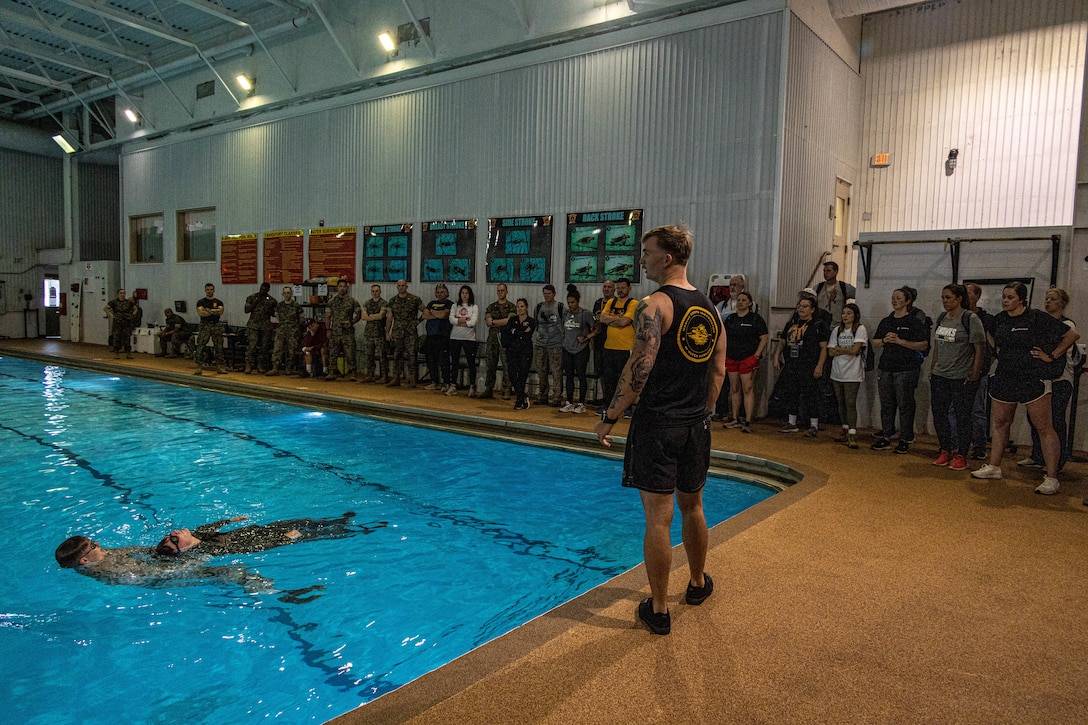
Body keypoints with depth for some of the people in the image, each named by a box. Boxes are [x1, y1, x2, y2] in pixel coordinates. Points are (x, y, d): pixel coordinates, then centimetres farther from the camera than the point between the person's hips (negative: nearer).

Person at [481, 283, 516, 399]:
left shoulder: (512, 307, 4)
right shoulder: (491, 307, 16)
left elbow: (510, 321, -10)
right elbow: (487, 322, 4)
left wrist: (494, 322, -4)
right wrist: (502, 322, -6)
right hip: (493, 338, 4)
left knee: (507, 365, -5)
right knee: (491, 365, 6)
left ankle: (507, 391, -1)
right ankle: (488, 389, 11)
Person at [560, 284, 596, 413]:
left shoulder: (586, 314, -8)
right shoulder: (565, 314, 9)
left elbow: (596, 329, -6)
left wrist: (586, 338, -13)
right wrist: (564, 337, 10)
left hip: (581, 350, -5)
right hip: (567, 349, 5)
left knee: (581, 376, 0)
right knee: (569, 376, 9)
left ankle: (581, 404, 6)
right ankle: (569, 403, 15)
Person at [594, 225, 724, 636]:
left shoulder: (655, 305, -14)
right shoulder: (710, 308, 9)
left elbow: (640, 368, -22)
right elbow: (718, 372, 13)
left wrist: (610, 417, -14)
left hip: (657, 423, -7)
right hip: (697, 424, 8)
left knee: (658, 518, 0)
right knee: (692, 506, 23)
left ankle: (658, 611, 11)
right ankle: (698, 583, 41)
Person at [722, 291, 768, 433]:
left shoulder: (756, 319, -1)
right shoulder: (730, 319, 13)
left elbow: (764, 338, -5)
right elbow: (723, 338, 18)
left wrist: (756, 356, -12)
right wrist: (723, 356, 8)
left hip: (748, 358, -5)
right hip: (731, 359, 5)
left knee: (748, 389, -8)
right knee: (734, 389, 10)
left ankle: (748, 421, -8)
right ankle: (735, 419, 18)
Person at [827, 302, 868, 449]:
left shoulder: (860, 329, -3)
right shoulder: (837, 330, 11)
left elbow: (855, 350, -13)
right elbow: (831, 352, 4)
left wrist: (838, 349, -1)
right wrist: (846, 350, -7)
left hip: (852, 373, -5)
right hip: (837, 373, 5)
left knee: (850, 404, -9)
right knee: (841, 403, 11)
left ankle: (852, 436, -10)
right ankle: (845, 432, 21)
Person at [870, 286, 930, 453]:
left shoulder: (915, 322, -3)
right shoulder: (886, 321, 14)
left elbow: (923, 345, -9)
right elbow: (875, 343, 17)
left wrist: (900, 341, -15)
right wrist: (884, 340, -5)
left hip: (906, 369, -5)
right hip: (885, 368, 5)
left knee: (905, 405, 0)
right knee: (886, 404, 8)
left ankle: (905, 439, 8)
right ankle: (885, 437, 15)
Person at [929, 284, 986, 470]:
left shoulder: (970, 319, -9)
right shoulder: (941, 318, 10)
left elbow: (980, 349, -11)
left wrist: (974, 375, -14)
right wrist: (933, 369, 14)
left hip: (963, 378, -6)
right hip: (940, 376, 6)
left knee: (962, 417, 1)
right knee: (938, 413, 8)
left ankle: (961, 455, 10)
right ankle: (946, 451, 22)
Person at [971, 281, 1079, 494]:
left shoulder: (1037, 318, -10)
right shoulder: (999, 319, 7)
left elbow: (1072, 335, -8)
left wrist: (1051, 356, -9)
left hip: (1034, 379, -6)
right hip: (1004, 378, 6)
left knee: (1044, 427, -6)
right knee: (1000, 423, 13)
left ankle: (1052, 479, -3)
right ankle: (994, 467, 25)